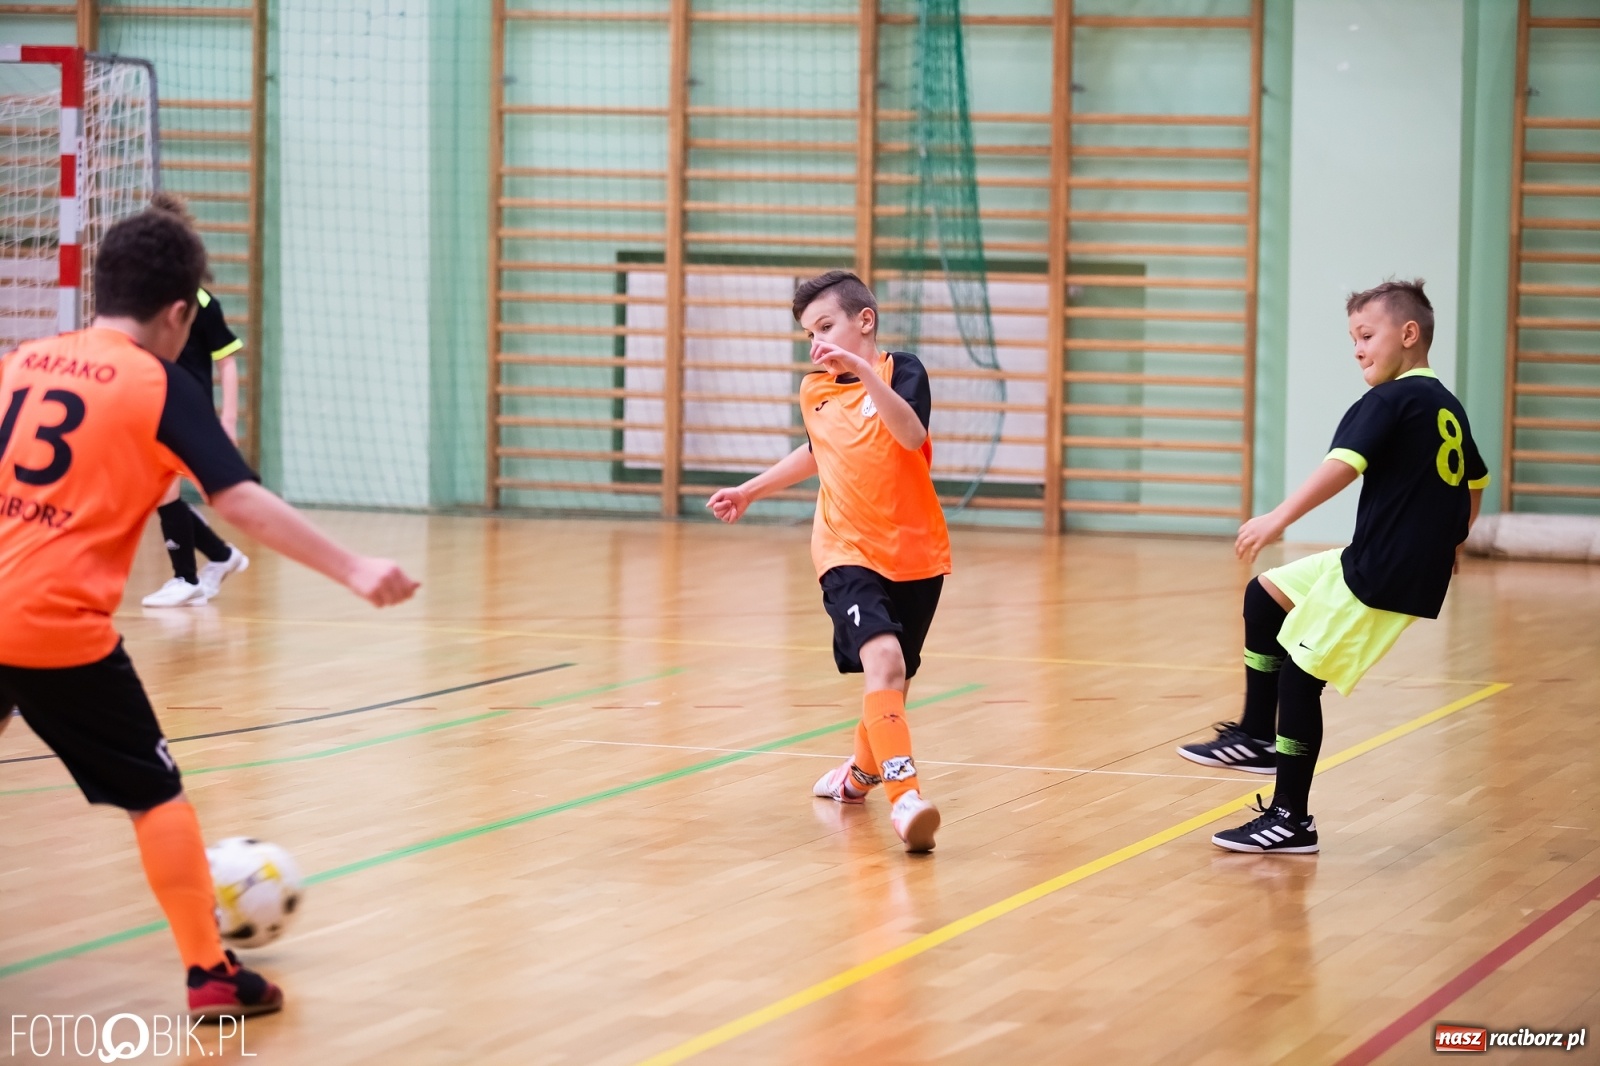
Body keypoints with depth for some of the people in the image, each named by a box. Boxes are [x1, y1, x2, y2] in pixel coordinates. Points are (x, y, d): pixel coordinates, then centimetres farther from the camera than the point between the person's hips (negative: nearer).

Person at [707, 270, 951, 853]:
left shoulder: (901, 369, -8)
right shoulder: (813, 390, 5)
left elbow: (912, 436, -28)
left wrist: (865, 372, -37)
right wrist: (749, 491, 29)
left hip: (916, 555, -1)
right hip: (849, 553, 1)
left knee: (893, 674, 16)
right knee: (883, 658, -24)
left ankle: (864, 766, 45)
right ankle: (904, 793, -28)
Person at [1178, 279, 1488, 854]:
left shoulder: (1390, 401, -14)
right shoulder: (1446, 407, 14)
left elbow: (1344, 464, -29)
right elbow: (1475, 484, 27)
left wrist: (1280, 518, -37)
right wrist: (1447, 543, 42)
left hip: (1379, 579, -10)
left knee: (1300, 674, -4)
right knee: (1265, 595, 19)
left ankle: (1292, 819, 1)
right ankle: (1258, 737, 21)